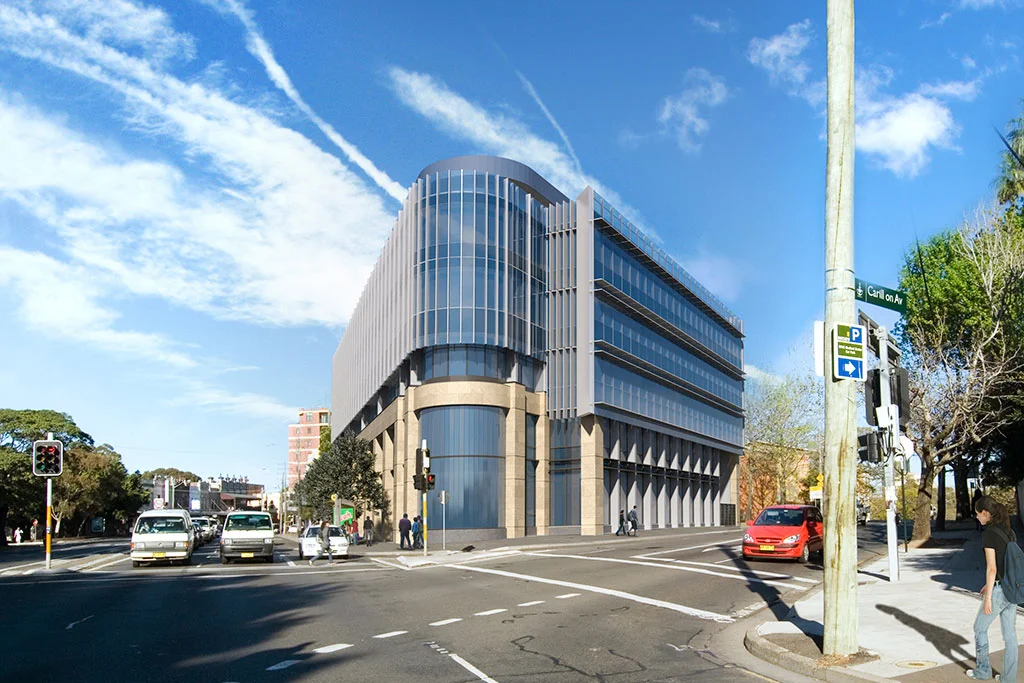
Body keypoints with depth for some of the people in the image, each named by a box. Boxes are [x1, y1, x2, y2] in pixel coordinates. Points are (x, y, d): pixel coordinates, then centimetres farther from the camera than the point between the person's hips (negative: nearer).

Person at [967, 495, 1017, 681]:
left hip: (998, 590, -7)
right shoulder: (1008, 531, 8)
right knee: (1009, 633, 13)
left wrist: (988, 598, -14)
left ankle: (983, 670, 20)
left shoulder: (989, 533, -17)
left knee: (980, 628, 11)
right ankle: (1009, 677, 19)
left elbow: (992, 568, -18)